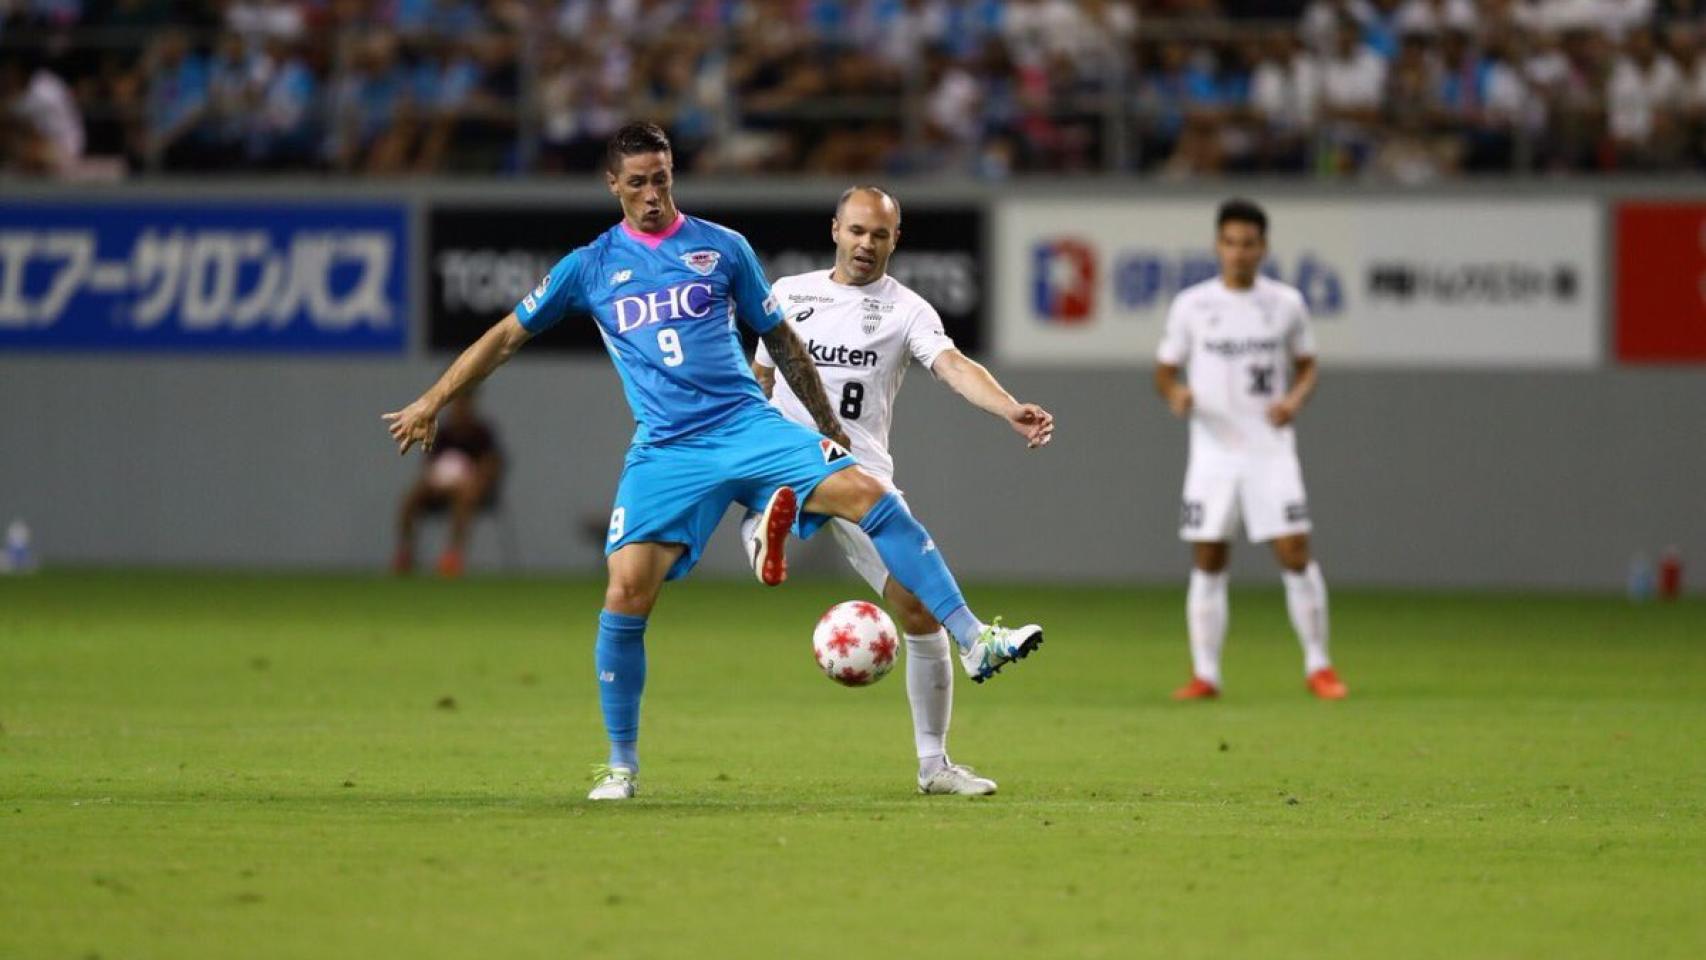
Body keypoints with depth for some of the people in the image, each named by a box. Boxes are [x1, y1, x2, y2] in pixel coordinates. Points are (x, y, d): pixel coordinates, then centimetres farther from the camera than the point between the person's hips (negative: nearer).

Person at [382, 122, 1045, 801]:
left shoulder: (721, 248, 8)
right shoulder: (590, 267, 9)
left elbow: (781, 342, 16)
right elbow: (507, 336, 16)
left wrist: (831, 432, 19)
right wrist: (431, 403, 12)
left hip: (749, 426, 0)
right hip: (665, 453, 0)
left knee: (869, 497, -19)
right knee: (626, 593, -15)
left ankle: (975, 642, -16)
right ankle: (621, 764, 2)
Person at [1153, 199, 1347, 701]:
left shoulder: (1286, 303, 2)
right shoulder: (1191, 305, 1)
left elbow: (1307, 365, 12)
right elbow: (1164, 372, 7)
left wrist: (1295, 399, -8)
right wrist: (1175, 394, -16)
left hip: (1270, 449, 0)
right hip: (1213, 451, 0)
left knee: (1295, 555, -7)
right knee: (1208, 563, 1)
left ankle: (1318, 666, 4)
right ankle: (1205, 674, 7)